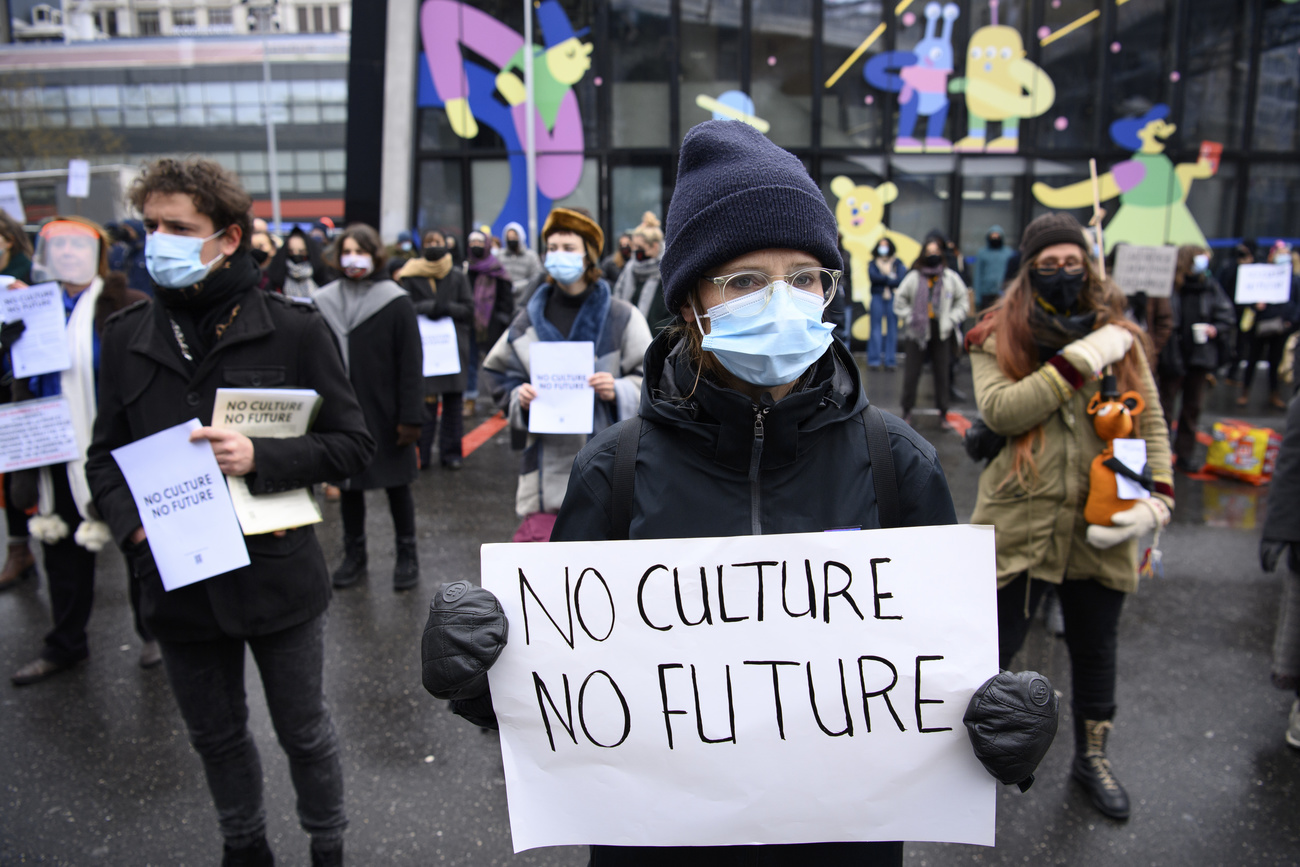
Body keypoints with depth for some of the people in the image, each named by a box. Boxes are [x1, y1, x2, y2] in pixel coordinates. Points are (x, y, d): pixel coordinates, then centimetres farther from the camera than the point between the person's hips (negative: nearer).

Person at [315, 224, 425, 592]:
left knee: (397, 484, 8)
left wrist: (411, 416, -12)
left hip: (385, 414, -3)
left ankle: (406, 554, 22)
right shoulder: (324, 302, 3)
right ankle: (354, 554, 27)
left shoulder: (396, 303, -6)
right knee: (347, 484, 12)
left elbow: (411, 365, -8)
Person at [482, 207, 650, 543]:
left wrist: (618, 391, -16)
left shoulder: (621, 317, 0)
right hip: (547, 462, 2)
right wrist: (519, 398, -5)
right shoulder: (530, 319, 9)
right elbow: (501, 377, 16)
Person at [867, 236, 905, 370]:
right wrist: (890, 278, -9)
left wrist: (882, 280, -8)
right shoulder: (873, 263, 10)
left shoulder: (897, 263, 9)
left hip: (893, 298, 0)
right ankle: (874, 360, 1)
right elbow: (873, 276, -7)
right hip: (877, 298, 0)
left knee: (892, 328, -1)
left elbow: (900, 279, -5)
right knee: (876, 328, -2)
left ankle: (890, 360, 4)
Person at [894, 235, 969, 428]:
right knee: (912, 372, 1)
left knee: (942, 372, 5)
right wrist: (910, 318, -6)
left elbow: (962, 302, 10)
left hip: (941, 332, 1)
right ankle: (907, 411, 14)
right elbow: (900, 301, 5)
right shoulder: (914, 277, 0)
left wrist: (951, 320, -2)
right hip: (918, 331, -1)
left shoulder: (951, 278, 4)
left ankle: (943, 413, 15)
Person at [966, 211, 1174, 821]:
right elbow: (998, 409, -20)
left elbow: (1151, 424, 4)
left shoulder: (1119, 335, 4)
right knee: (994, 645, 7)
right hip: (1018, 520, -3)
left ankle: (1091, 757, 44)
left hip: (1099, 526, 3)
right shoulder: (998, 337, -3)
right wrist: (1080, 360, -22)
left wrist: (1156, 499, -10)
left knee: (1096, 648, 20)